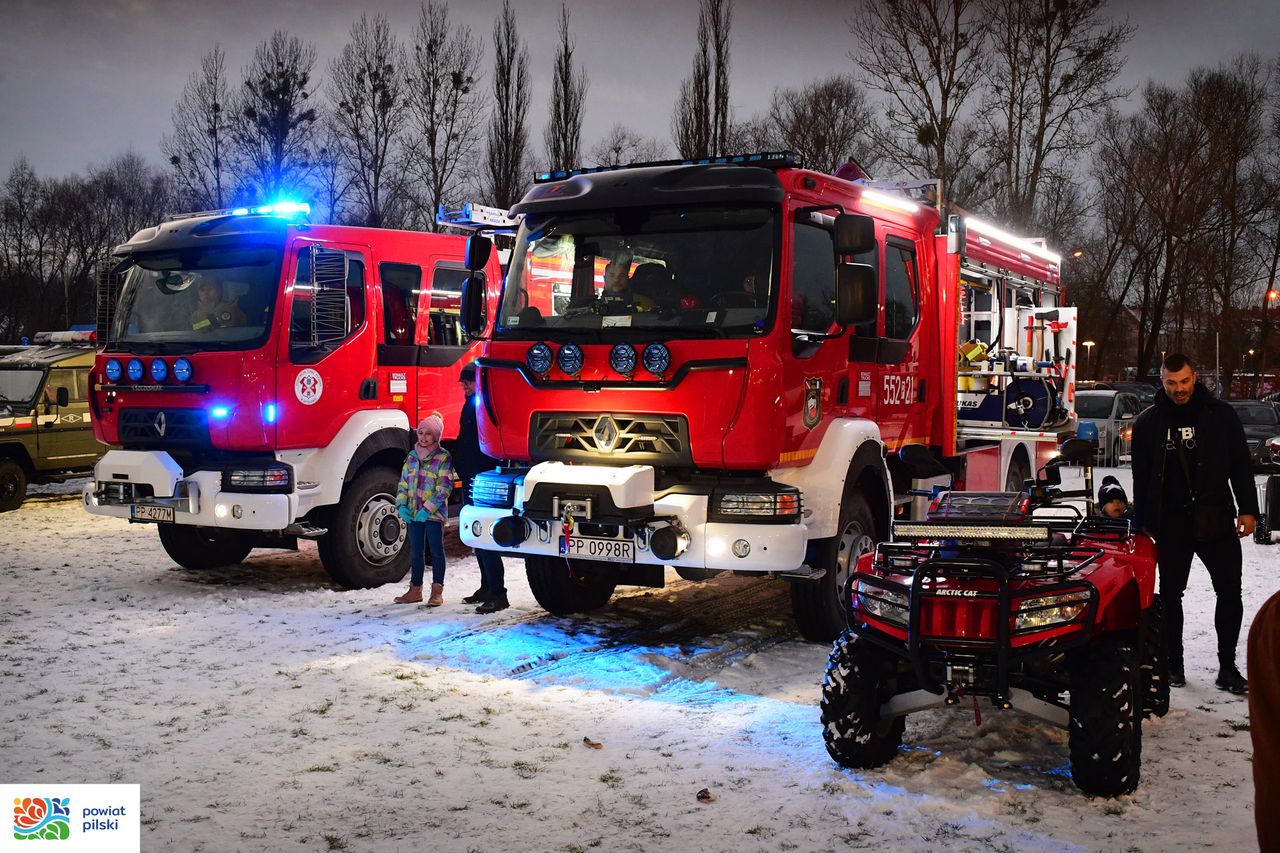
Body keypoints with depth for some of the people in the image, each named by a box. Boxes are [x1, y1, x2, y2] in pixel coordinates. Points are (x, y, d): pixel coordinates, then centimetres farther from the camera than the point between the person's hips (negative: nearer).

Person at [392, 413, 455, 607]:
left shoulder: (443, 458, -7)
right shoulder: (412, 456, 11)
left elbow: (444, 488, -13)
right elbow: (403, 483, 13)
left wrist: (427, 509, -19)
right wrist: (401, 506, -1)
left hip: (434, 514, -5)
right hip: (413, 514, 5)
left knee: (436, 551, 2)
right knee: (416, 552, 10)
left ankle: (437, 591, 8)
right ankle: (415, 589, 19)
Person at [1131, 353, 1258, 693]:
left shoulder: (1220, 414, 3)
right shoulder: (1148, 422, 5)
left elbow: (1241, 464, 6)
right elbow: (1141, 477, 8)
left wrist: (1247, 509, -2)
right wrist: (1142, 522, 5)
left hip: (1215, 518, 0)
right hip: (1171, 522, 0)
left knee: (1230, 592, -1)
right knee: (1171, 594, 8)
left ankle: (1227, 665, 11)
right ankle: (1174, 663, 20)